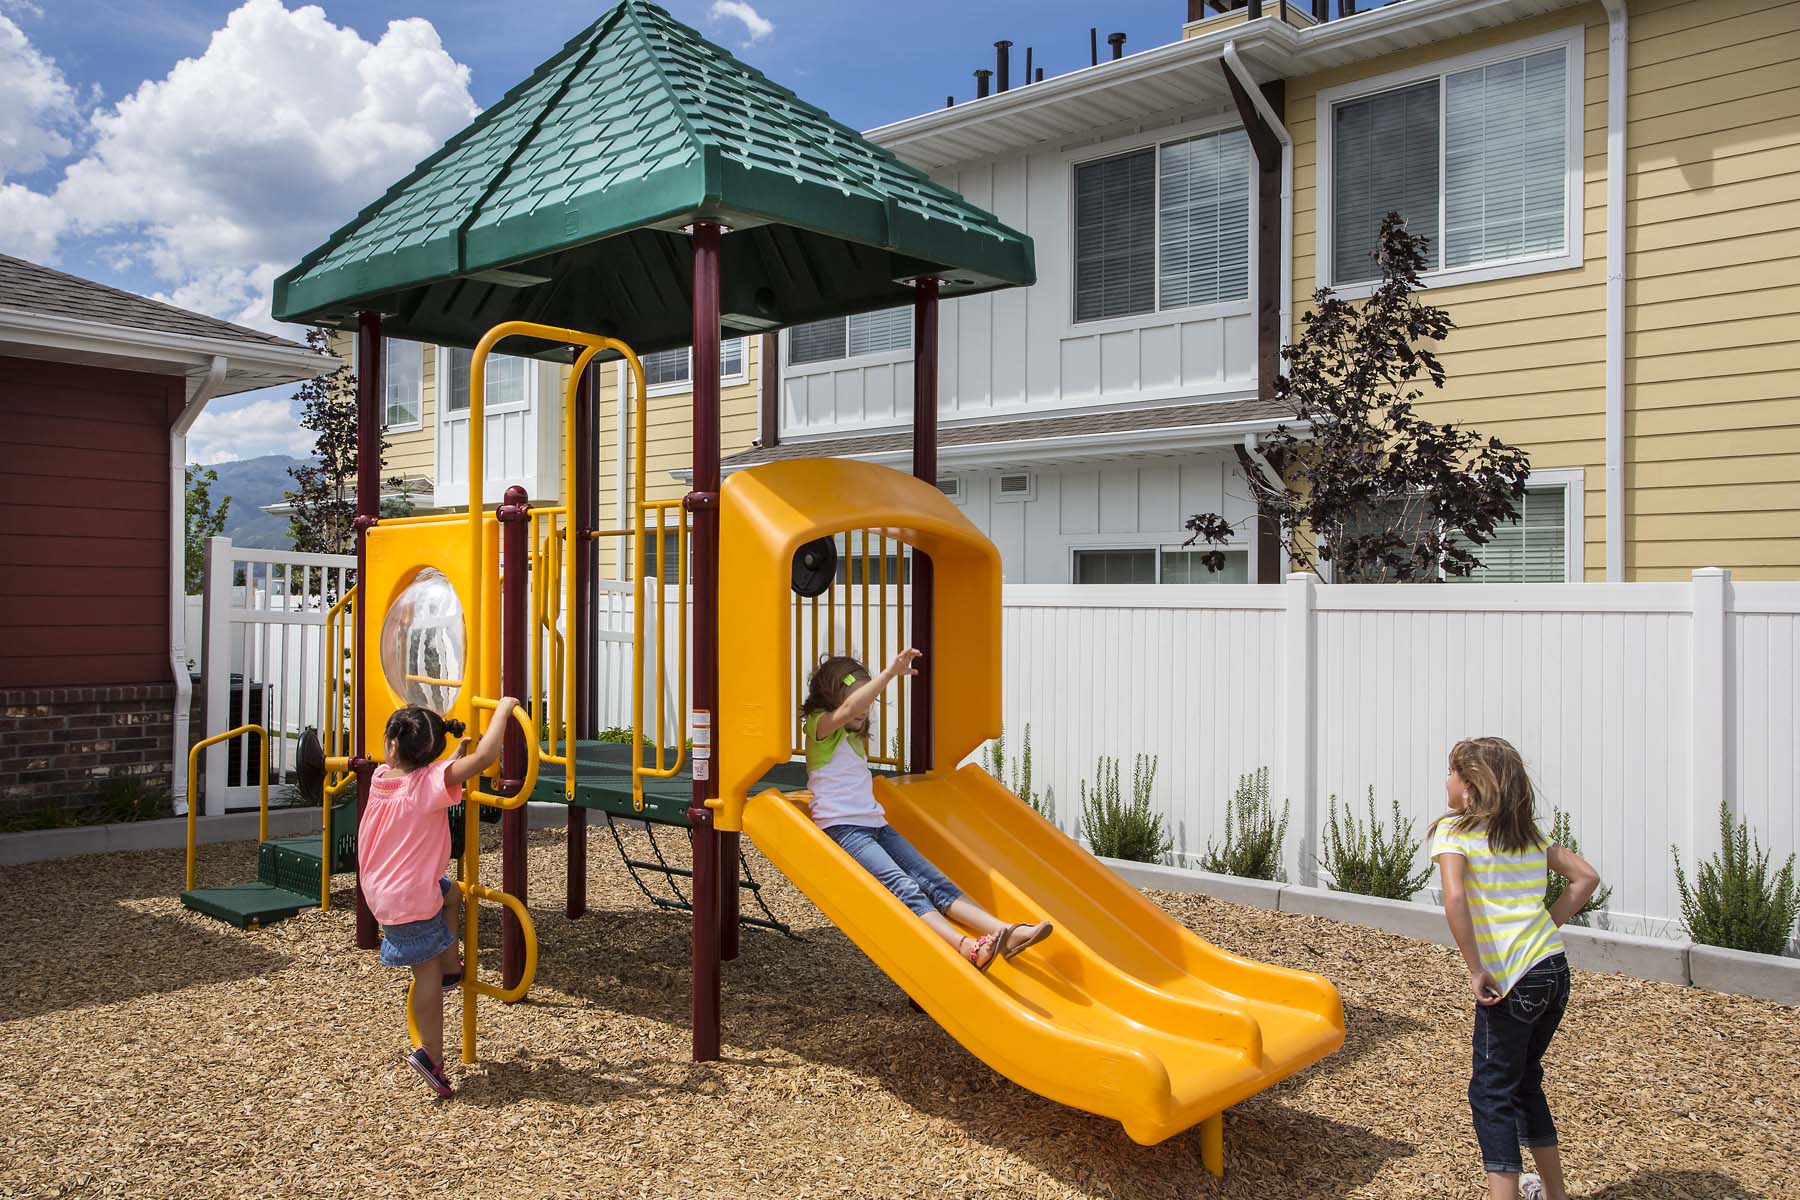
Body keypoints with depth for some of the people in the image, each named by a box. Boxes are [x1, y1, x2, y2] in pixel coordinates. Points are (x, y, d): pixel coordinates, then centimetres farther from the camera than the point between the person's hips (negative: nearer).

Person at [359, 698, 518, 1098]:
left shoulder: (381, 777, -1)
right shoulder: (430, 781, -21)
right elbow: (485, 756, -30)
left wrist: (456, 756, 14)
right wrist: (503, 709, -20)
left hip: (380, 888, 7)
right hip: (409, 900, -7)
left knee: (451, 892, 30)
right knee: (426, 969, 4)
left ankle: (450, 967, 28)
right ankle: (430, 1053, 6)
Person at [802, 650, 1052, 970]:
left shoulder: (854, 737, 25)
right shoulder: (820, 725, -3)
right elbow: (848, 709, -25)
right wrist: (891, 672, -33)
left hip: (875, 824, 9)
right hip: (841, 829, -8)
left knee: (934, 881, -11)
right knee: (904, 888, -28)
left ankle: (1005, 933, -25)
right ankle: (969, 948, -47)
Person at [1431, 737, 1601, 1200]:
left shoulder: (1452, 830, -8)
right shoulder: (1529, 833, 13)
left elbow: (1454, 898, -23)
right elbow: (1586, 878, 12)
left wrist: (1476, 971, -17)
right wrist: (1544, 928, 11)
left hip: (1511, 979, -7)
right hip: (1554, 969, 7)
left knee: (1492, 1092, 0)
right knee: (1525, 1078, 23)